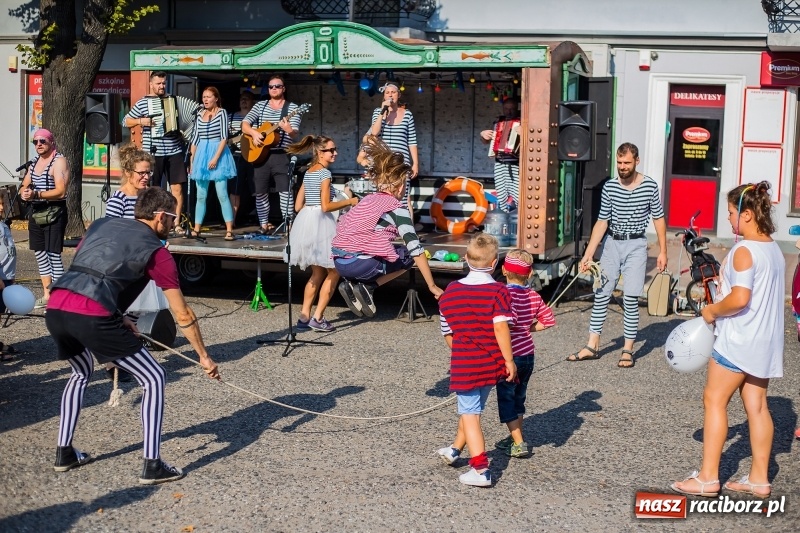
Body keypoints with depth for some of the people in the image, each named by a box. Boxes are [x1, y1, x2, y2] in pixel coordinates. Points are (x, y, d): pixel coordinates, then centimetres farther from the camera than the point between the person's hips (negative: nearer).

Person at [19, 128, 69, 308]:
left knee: (54, 255, -10)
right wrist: (24, 193, -6)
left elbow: (61, 192, -19)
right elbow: (24, 186, 18)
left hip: (54, 214, -8)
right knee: (40, 255, 10)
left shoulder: (59, 161, -9)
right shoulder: (34, 162, 15)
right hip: (36, 213, 8)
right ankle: (47, 296, 18)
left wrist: (36, 194, -28)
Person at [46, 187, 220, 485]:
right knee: (153, 379, 8)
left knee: (81, 373, 35)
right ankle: (152, 466, 5)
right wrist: (204, 357, 21)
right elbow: (183, 316, 11)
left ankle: (64, 453, 34)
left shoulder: (101, 225, 25)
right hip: (91, 317, -7)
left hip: (54, 309, 7)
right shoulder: (156, 252, 9)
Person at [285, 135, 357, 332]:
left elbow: (298, 206, 14)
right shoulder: (324, 172, -12)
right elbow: (326, 206, -18)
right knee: (334, 271, 3)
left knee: (318, 273, 18)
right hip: (320, 223, -9)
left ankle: (304, 317, 14)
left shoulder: (308, 173, 14)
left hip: (304, 221, 9)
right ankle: (317, 318, -1)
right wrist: (349, 201, -8)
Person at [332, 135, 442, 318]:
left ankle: (351, 283, 11)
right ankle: (367, 287, -1)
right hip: (359, 263, -7)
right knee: (409, 255, 12)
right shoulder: (397, 209, -1)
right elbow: (415, 248, -5)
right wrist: (432, 286, -1)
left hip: (338, 261, 7)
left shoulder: (367, 199, 18)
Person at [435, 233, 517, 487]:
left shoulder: (450, 292, 1)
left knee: (469, 413, 1)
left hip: (463, 363, -1)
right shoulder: (498, 291, -10)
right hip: (492, 363, 1)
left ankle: (481, 469, -8)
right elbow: (500, 328, -19)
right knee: (473, 407, 21)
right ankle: (456, 449, 40)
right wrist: (509, 361, -14)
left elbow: (447, 332, 7)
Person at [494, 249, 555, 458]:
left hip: (510, 355, -7)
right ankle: (515, 437, 31)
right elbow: (548, 320, 6)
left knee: (506, 400, 3)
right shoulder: (534, 296, 2)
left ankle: (518, 444, 1)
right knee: (518, 397, 20)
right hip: (528, 354, 7)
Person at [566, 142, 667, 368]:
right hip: (611, 243, 3)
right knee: (601, 295, 4)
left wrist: (662, 251, 0)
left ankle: (628, 350, 4)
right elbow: (602, 222, 1)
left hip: (636, 246, -3)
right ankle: (592, 346, 11)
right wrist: (588, 254, -4)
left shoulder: (650, 186, -6)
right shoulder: (609, 187, -1)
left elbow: (658, 219, 3)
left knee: (630, 299, -4)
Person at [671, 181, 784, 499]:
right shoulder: (774, 249, 11)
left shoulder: (744, 251, -17)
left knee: (714, 401, -2)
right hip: (766, 341, 9)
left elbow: (739, 299, -26)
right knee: (756, 405, 11)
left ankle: (708, 478, 0)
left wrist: (712, 311, -10)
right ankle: (759, 479, 16)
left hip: (738, 340, -9)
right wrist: (726, 285, 15)